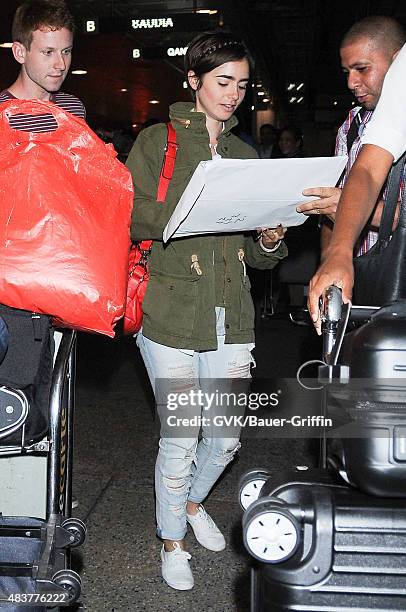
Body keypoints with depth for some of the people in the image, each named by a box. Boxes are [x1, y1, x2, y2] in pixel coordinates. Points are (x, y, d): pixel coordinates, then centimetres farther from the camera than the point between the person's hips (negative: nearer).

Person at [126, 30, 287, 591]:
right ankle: (172, 540, 27)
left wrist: (270, 242, -7)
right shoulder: (157, 142, 2)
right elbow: (133, 219, -9)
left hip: (231, 318, 5)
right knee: (180, 439, 2)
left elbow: (256, 255, 16)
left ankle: (193, 502, 44)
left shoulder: (245, 155, 16)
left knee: (227, 437, 12)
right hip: (171, 314, -4)